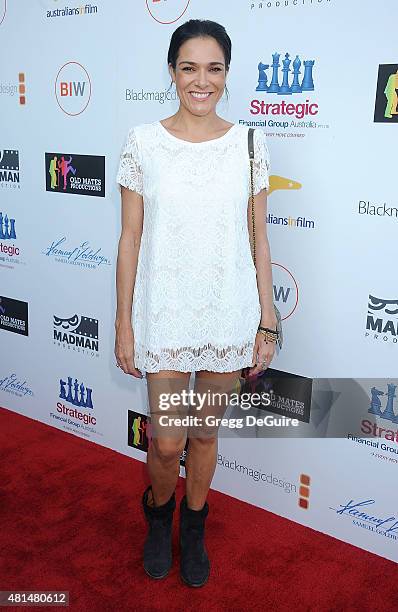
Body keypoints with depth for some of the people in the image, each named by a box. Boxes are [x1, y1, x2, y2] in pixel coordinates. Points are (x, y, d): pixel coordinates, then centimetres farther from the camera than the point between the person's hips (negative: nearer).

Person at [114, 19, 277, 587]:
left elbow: (259, 240, 3)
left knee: (205, 433, 16)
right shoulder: (143, 141, -4)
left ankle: (193, 528, 42)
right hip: (163, 315, -1)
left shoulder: (249, 143, 0)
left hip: (230, 316, 1)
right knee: (167, 442, 7)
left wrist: (267, 322, 2)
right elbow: (130, 237, -1)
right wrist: (123, 323, -2)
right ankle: (159, 514, 42)